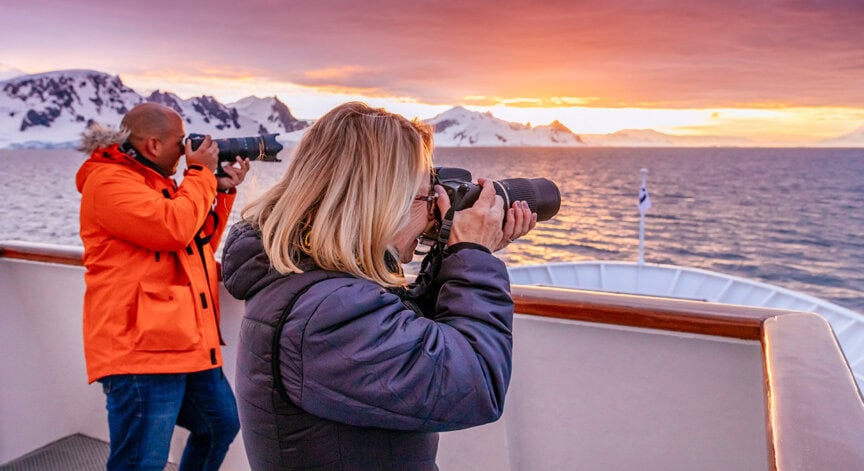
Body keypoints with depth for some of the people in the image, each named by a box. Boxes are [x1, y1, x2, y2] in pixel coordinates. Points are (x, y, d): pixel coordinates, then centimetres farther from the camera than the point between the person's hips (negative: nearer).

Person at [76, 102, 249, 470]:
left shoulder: (156, 181, 20)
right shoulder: (109, 181, -11)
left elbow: (201, 243, 23)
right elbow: (174, 228, -25)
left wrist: (223, 191, 12)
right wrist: (201, 174, -9)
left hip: (188, 344, 10)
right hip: (141, 349, -10)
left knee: (222, 424, 21)